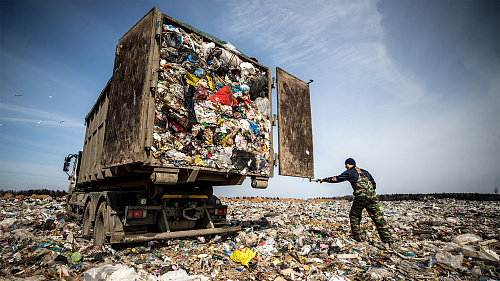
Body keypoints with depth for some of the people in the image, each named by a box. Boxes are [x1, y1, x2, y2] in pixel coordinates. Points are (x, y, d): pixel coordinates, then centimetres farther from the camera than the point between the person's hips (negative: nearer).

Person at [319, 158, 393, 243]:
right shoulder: (365, 171, 25)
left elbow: (336, 179, 14)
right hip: (372, 196, 5)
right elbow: (374, 184, 28)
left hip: (360, 197, -5)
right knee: (378, 217, 8)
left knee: (354, 216, 11)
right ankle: (387, 238, 7)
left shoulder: (349, 172, 9)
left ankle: (359, 237, 11)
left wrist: (324, 179, 25)